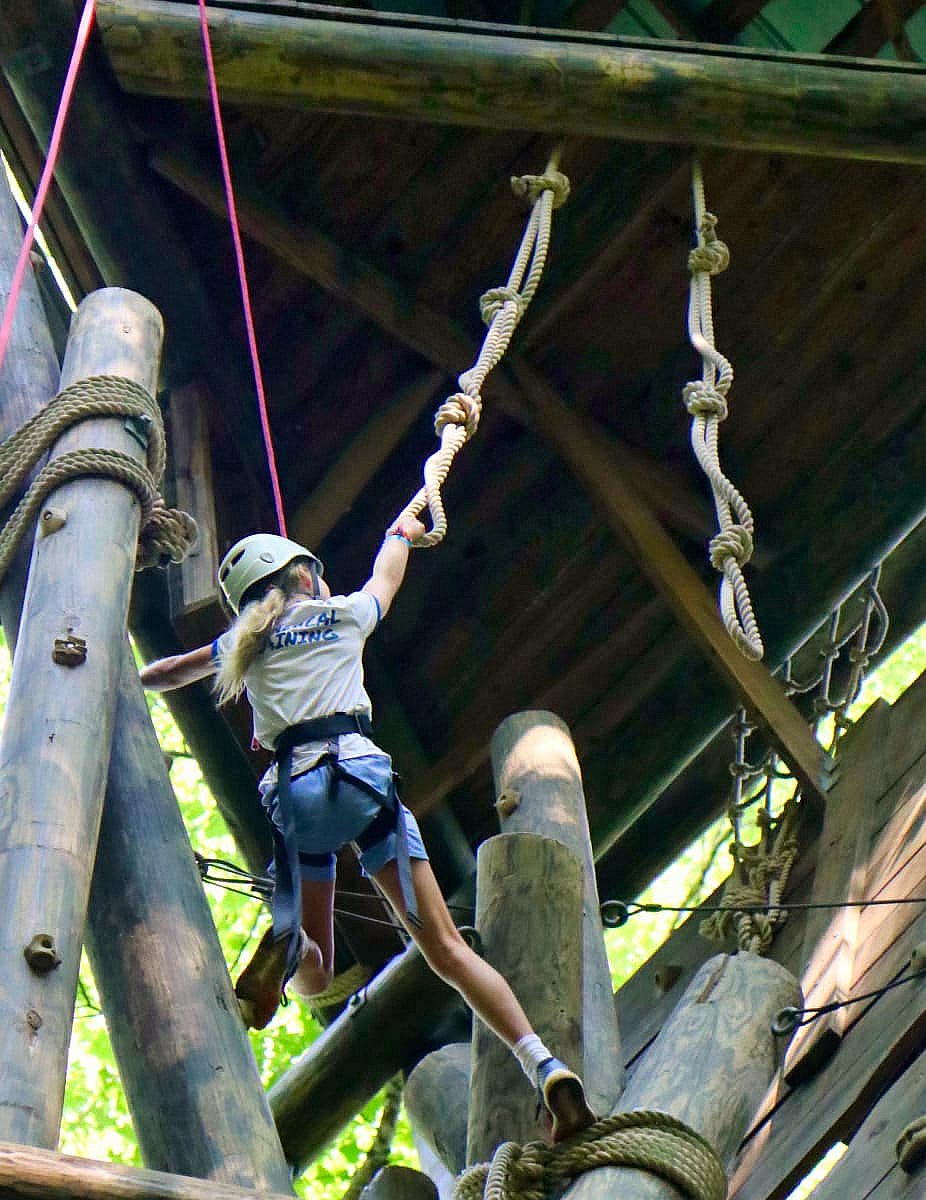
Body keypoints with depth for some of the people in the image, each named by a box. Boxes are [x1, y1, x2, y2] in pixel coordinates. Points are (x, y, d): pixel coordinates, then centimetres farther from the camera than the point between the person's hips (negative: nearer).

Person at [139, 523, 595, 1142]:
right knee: (446, 948, -6)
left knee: (316, 973, 12)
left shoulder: (245, 643, 21)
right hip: (362, 773, -1)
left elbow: (158, 676, 33)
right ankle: (543, 1064, -23)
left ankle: (286, 946, -25)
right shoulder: (345, 613, 19)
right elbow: (386, 576, 42)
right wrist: (400, 533, 63)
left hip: (294, 789, 1)